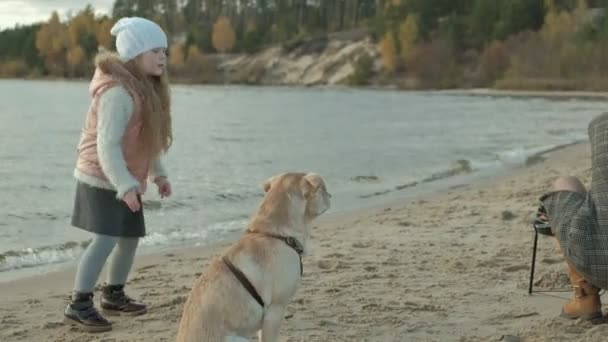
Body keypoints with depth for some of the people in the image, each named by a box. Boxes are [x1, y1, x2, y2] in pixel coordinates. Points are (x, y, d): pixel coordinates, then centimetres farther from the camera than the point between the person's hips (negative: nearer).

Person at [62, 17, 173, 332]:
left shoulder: (147, 88, 8)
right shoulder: (119, 92, -23)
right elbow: (107, 145, -28)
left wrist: (158, 174, 16)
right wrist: (125, 185, -35)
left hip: (125, 181, 10)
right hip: (102, 180, -10)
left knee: (130, 237, 13)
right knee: (106, 240, -15)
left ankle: (113, 296, 29)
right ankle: (78, 305, -7)